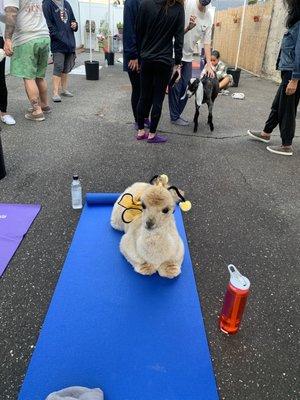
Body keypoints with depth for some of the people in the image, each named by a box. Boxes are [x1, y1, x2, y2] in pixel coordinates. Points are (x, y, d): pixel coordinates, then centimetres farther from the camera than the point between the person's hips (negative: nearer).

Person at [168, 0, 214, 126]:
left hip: (188, 57, 6)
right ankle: (175, 117, 14)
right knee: (175, 87, 1)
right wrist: (188, 28, -31)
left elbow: (206, 42, 6)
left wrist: (209, 63, -2)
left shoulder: (209, 17, 4)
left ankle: (177, 115, 24)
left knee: (186, 88, 10)